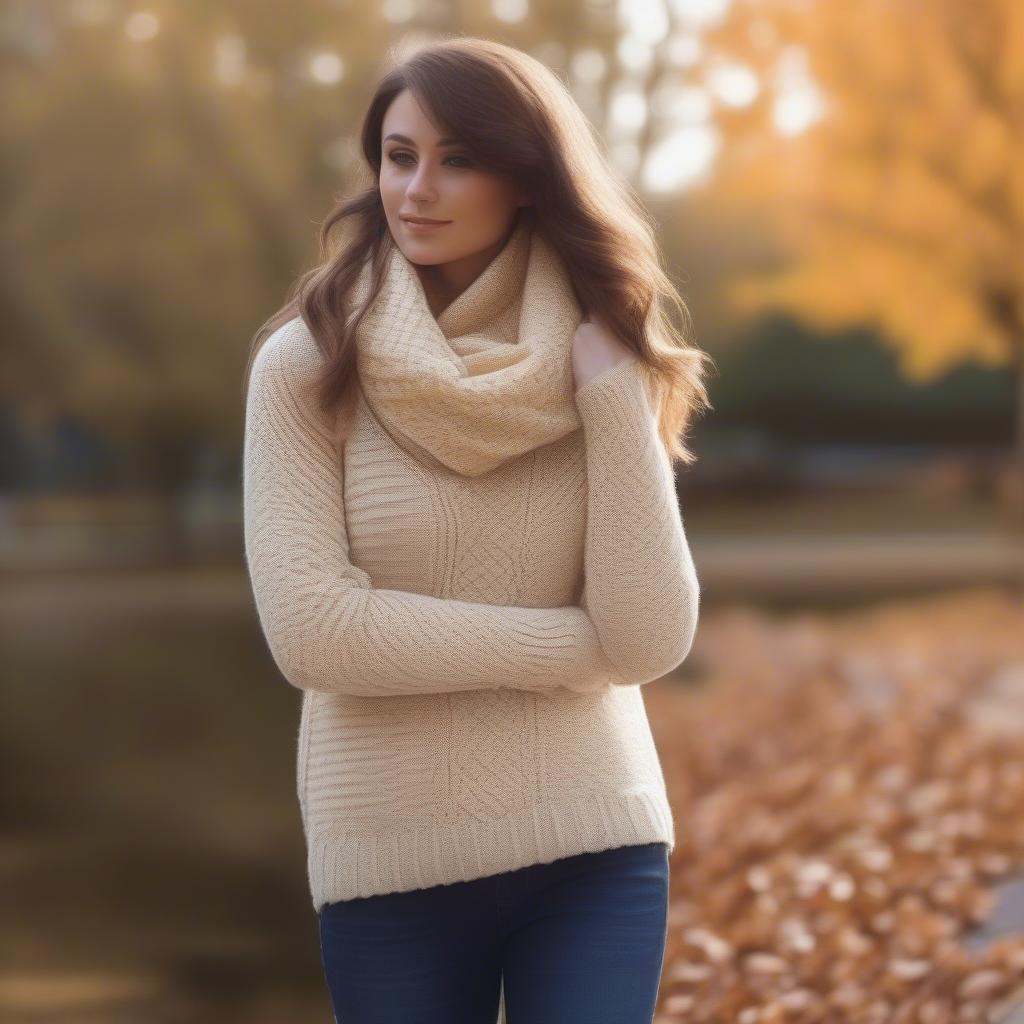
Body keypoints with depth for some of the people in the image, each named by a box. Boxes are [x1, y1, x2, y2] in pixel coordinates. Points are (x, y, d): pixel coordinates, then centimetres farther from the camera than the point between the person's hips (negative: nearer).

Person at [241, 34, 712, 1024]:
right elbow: (312, 631, -16)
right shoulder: (307, 366, -7)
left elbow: (652, 639, -10)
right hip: (392, 863, -1)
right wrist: (576, 643, -11)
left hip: (594, 847, 1)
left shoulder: (607, 369, -1)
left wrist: (611, 392, -15)